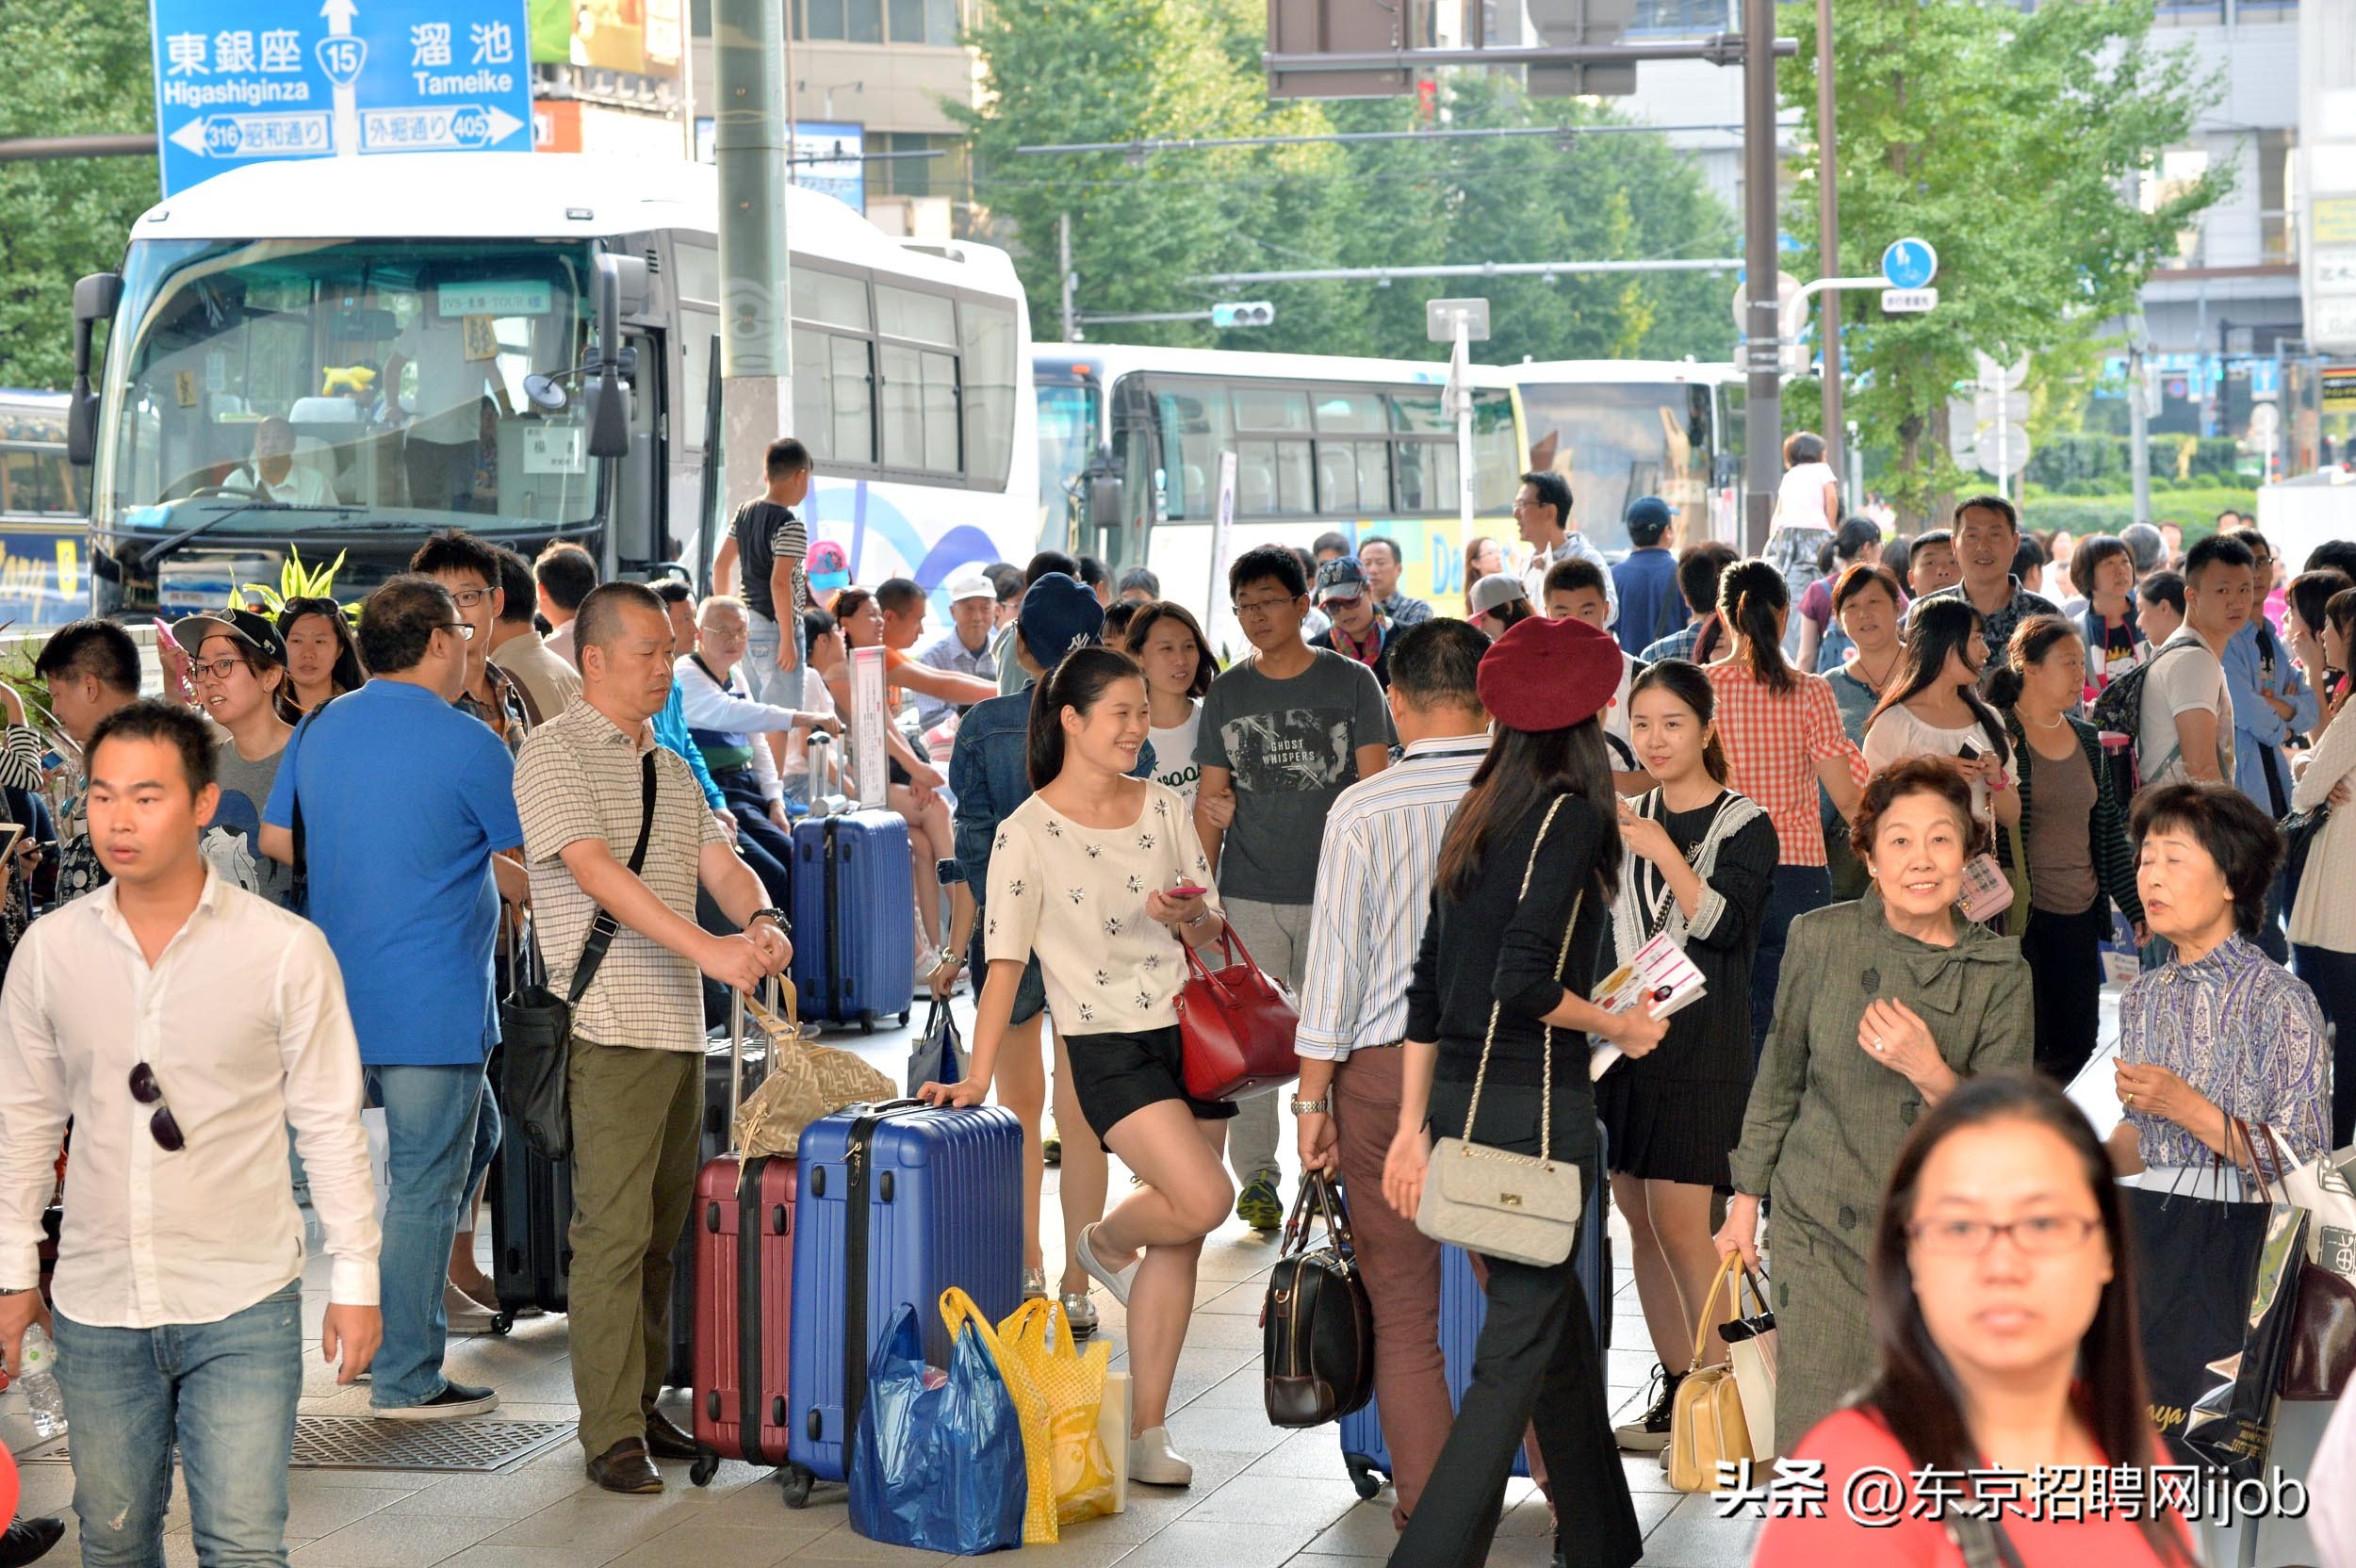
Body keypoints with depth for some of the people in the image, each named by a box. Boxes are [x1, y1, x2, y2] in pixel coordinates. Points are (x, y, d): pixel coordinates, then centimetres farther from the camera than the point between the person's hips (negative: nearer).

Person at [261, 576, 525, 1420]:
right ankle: (405, 1378, 3)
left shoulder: (318, 731, 7)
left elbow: (276, 838, 18)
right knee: (424, 1190, -1)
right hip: (434, 1003, -7)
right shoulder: (467, 746, -12)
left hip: (334, 995, 7)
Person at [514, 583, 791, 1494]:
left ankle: (643, 1405, 18)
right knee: (613, 1232, -8)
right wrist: (709, 949, -26)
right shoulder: (555, 754, -6)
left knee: (662, 1230, 10)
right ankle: (611, 1434, -5)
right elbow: (597, 873, -17)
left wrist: (761, 920, -11)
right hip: (610, 1029, -7)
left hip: (681, 1026, 8)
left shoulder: (672, 770, 19)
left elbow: (719, 864, 14)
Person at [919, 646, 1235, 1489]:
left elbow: (1214, 932, 11)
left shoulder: (1164, 808, 7)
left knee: (1179, 1242, 4)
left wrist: (1189, 920, -12)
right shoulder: (1028, 833, -7)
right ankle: (1104, 1242, 13)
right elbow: (1004, 960, -8)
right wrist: (976, 1075, -13)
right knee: (1204, 1198, -21)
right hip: (1109, 1045, -5)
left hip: (1190, 1031, 5)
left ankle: (1147, 1434, 12)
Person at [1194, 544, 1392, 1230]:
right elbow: (1210, 800, 11)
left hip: (1332, 892, -2)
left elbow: (1374, 790, 0)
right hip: (1249, 895, 2)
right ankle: (1256, 1176, 9)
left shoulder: (1352, 683, 0)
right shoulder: (1226, 693, 7)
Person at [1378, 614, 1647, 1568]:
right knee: (1518, 1353, -4)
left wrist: (1413, 1127, 14)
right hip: (1535, 1106, -8)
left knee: (1560, 1321, 19)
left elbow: (1427, 988, 12)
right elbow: (1525, 980, -20)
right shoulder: (1570, 815, -11)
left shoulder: (1478, 817, 11)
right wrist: (1620, 1027, -4)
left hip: (1460, 1099, 8)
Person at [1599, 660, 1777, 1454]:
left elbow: (1722, 924, -18)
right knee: (1640, 1222, 7)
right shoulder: (1628, 820, 13)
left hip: (1700, 1045, -6)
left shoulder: (1743, 827, -4)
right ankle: (1673, 1397, 15)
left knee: (1680, 1223, -12)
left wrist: (1660, 849, -24)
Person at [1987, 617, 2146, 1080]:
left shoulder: (2087, 740, 14)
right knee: (2026, 1045, -8)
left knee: (2076, 1042, 5)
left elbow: (2109, 830, 18)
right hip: (2018, 918, -7)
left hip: (2078, 917, 7)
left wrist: (2137, 908, 14)